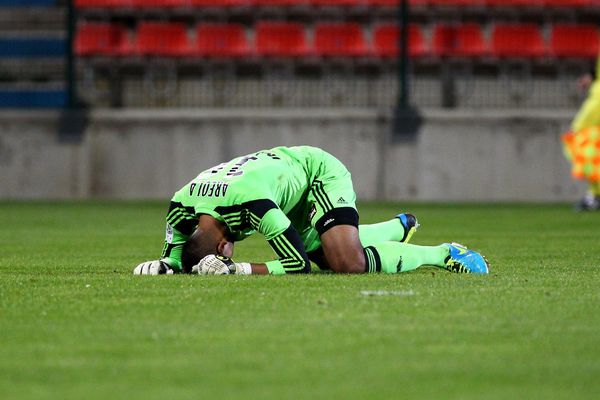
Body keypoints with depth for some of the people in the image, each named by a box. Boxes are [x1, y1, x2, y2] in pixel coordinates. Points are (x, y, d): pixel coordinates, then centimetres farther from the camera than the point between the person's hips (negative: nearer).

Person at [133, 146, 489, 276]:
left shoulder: (251, 203, -43)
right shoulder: (180, 207, -23)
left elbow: (298, 264, -37)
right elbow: (177, 256, -4)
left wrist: (237, 270, -43)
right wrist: (163, 265, -28)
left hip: (322, 173, -8)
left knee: (350, 263, -25)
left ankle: (443, 254, -5)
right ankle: (400, 227, 43)